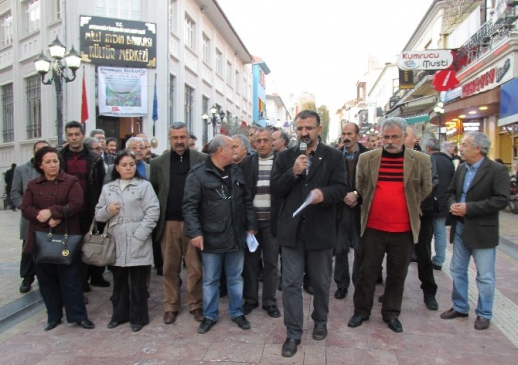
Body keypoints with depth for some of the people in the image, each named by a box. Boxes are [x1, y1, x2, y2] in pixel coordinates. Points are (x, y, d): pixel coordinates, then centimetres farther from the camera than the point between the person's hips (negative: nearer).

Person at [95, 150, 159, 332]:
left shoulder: (144, 186, -2)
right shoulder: (107, 188, 10)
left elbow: (152, 212, -9)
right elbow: (98, 215, 13)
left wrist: (139, 235, -16)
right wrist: (107, 210, -10)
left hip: (138, 244, -4)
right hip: (116, 244, 4)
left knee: (138, 283, 6)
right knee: (119, 282, 17)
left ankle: (138, 317, 21)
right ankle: (119, 314, 33)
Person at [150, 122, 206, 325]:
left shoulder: (202, 160, 0)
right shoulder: (158, 163, 5)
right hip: (168, 223, 2)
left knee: (196, 267, 6)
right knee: (170, 268, 11)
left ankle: (196, 305, 22)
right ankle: (171, 306, 25)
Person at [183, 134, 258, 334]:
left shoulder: (237, 171, 7)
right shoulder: (198, 174, -10)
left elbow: (247, 201, 10)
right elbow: (189, 206, -13)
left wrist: (251, 226, 7)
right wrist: (195, 232, -19)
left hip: (236, 236, 4)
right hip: (211, 238, -4)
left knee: (235, 278, 16)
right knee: (210, 280, 12)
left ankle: (237, 312, 33)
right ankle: (210, 315, 29)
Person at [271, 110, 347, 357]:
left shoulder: (334, 156, -1)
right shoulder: (285, 157, 4)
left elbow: (341, 188, -9)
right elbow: (274, 190, -3)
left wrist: (324, 194, -29)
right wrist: (293, 172, -17)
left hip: (320, 230, 0)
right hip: (292, 230, 1)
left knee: (321, 283, 17)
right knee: (291, 284, 6)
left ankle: (320, 322, 42)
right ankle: (293, 333, 20)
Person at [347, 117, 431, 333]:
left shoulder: (421, 161, -3)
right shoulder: (366, 159, -1)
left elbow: (425, 191, 7)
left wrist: (410, 209, 8)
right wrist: (371, 206, 8)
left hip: (404, 230, 0)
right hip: (372, 228, 0)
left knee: (397, 275, 13)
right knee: (367, 272, 10)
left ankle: (391, 314, 30)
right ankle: (361, 311, 27)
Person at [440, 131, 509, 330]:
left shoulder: (497, 170, -12)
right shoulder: (461, 168, 8)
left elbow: (501, 200, -20)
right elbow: (451, 192, 16)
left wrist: (469, 208, -21)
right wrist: (453, 204, -6)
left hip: (482, 231, -6)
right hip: (460, 228, 7)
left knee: (485, 276, 7)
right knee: (458, 270, 15)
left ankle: (484, 314, 24)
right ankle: (460, 307, 31)